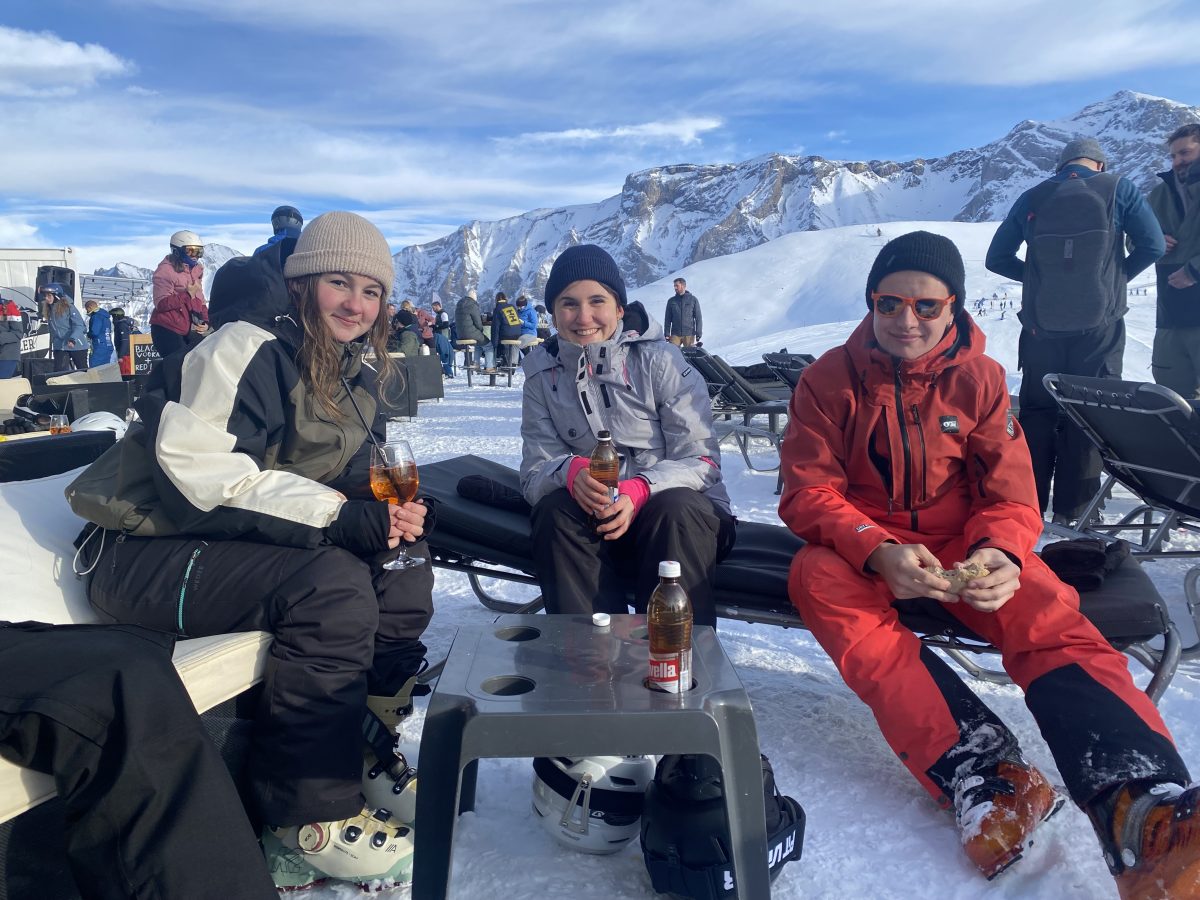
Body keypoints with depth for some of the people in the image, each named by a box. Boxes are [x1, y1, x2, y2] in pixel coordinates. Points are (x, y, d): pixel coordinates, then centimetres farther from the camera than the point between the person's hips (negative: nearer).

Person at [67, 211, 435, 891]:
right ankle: (310, 809, -17)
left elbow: (357, 479, 12)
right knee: (332, 583, -31)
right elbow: (198, 465, -28)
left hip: (239, 545, 8)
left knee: (406, 572, -6)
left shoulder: (356, 376, 11)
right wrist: (337, 513, -32)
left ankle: (366, 748, 7)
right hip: (148, 551, -8)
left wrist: (390, 513, -13)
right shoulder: (249, 349, -16)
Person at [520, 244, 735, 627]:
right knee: (554, 510, -27)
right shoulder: (543, 375, 3)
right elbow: (533, 473, -2)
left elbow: (701, 459, -10)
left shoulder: (658, 359, -7)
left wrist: (639, 490, -30)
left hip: (679, 511, -2)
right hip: (599, 517, 2)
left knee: (674, 509, -33)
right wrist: (571, 472, -27)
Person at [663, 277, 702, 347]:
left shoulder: (693, 300, 5)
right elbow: (668, 319, 12)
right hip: (675, 334, 1)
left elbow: (698, 318, 5)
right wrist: (667, 334, 4)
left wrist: (698, 334, -2)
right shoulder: (671, 301, 10)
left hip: (689, 334, -1)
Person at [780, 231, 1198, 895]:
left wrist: (998, 554, -25)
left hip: (962, 543, 1)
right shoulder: (829, 379, -3)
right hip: (861, 547, -1)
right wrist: (880, 553, -29)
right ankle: (980, 777, -44)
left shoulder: (979, 379, 2)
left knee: (1048, 613, -29)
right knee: (816, 578, -34)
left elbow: (1011, 496, 1)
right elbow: (808, 492, -9)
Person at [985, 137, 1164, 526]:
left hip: (1041, 327, 2)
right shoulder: (1118, 189, 2)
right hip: (1099, 328, -2)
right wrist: (1117, 276, 12)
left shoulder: (1032, 198, 8)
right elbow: (1152, 246, -2)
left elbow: (997, 258, 10)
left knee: (1036, 414, 10)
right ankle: (1073, 512, 6)